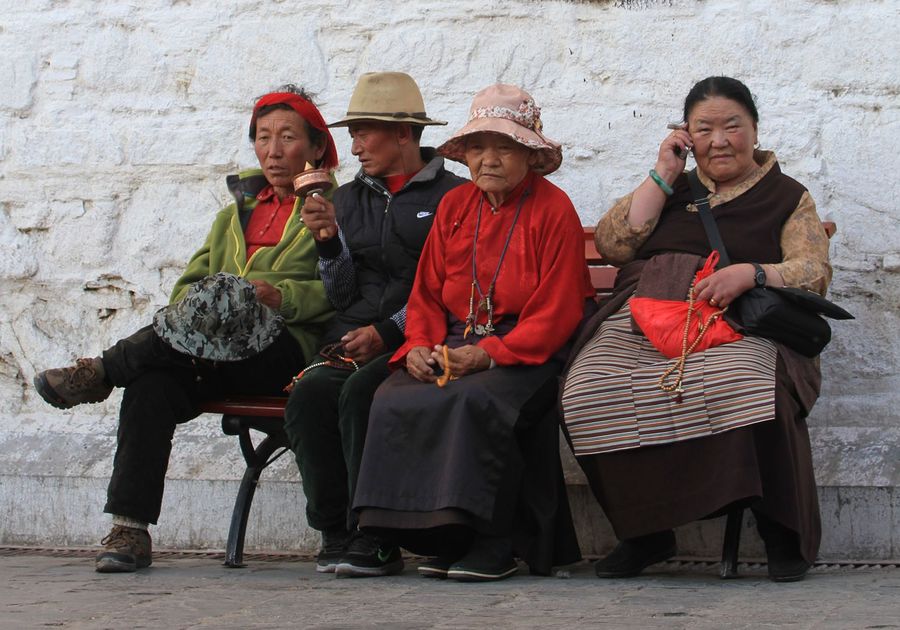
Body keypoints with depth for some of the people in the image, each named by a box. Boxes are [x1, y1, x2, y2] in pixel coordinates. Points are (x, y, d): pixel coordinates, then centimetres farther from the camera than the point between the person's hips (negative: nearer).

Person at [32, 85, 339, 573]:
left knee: (228, 296, -36)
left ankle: (102, 371, -23)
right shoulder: (236, 213, 31)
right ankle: (129, 529, -31)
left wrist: (281, 296, -19)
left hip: (288, 353, -4)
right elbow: (190, 284, 22)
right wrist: (184, 320, -2)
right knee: (152, 383, -29)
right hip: (217, 361, 5)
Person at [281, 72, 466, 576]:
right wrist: (329, 240, -1)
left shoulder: (451, 196, 4)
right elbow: (343, 294, 16)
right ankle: (336, 534, -20)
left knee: (360, 392, -34)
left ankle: (374, 538, -25)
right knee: (311, 392, -28)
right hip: (352, 337, 4)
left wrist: (389, 332, -12)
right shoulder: (349, 198, 21)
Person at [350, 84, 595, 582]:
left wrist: (490, 354, -22)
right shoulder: (454, 207, 15)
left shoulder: (553, 210, -3)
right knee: (394, 400, -22)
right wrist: (420, 346, -7)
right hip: (453, 348, 6)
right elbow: (427, 293, 15)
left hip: (528, 353, -5)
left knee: (475, 400, -36)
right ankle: (440, 537, -14)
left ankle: (495, 544, -25)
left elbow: (556, 312, -10)